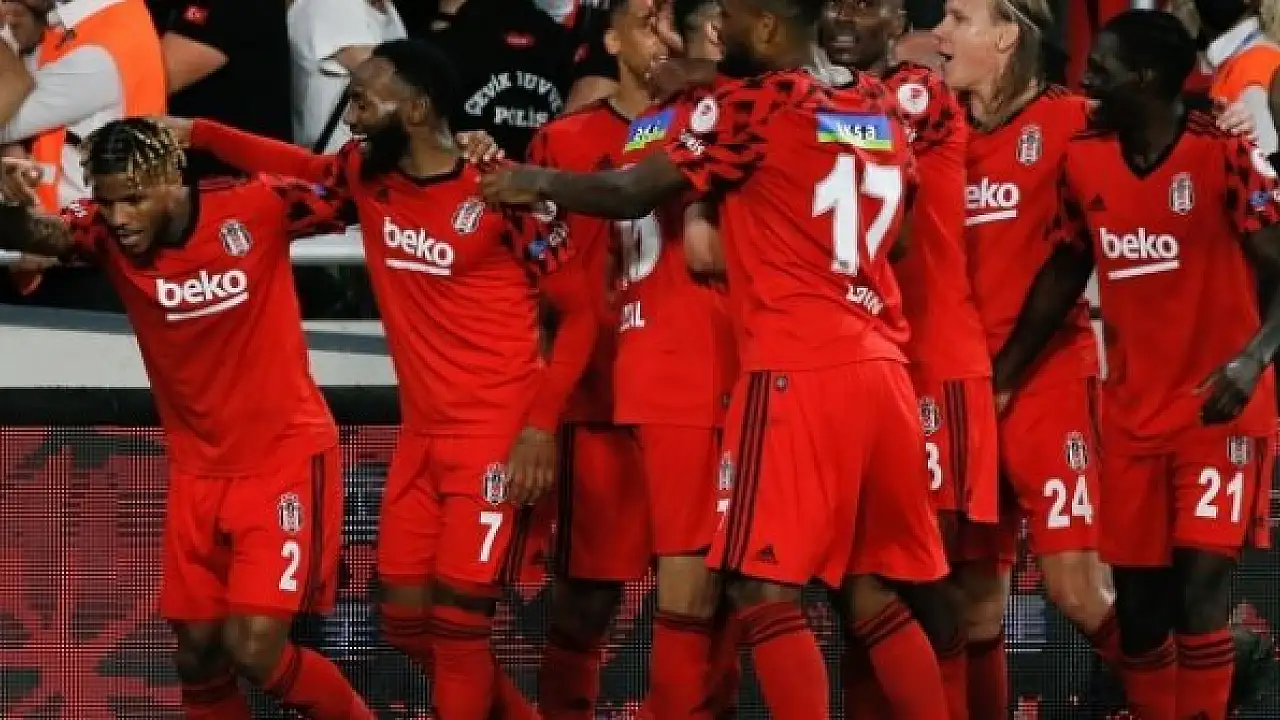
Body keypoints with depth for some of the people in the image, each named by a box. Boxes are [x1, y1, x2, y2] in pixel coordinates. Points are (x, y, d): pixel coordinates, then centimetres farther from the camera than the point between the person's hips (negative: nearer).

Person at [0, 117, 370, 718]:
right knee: (198, 651, 6)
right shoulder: (108, 234, -10)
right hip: (198, 472, 4)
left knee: (253, 647, -13)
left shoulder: (255, 209, -16)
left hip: (285, 458, -4)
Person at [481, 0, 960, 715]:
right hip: (880, 368, 7)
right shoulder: (880, 113, 15)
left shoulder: (750, 106, -4)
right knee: (876, 595, 11)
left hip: (797, 373, -7)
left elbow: (630, 194, 0)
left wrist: (537, 183, 17)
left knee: (766, 591, -7)